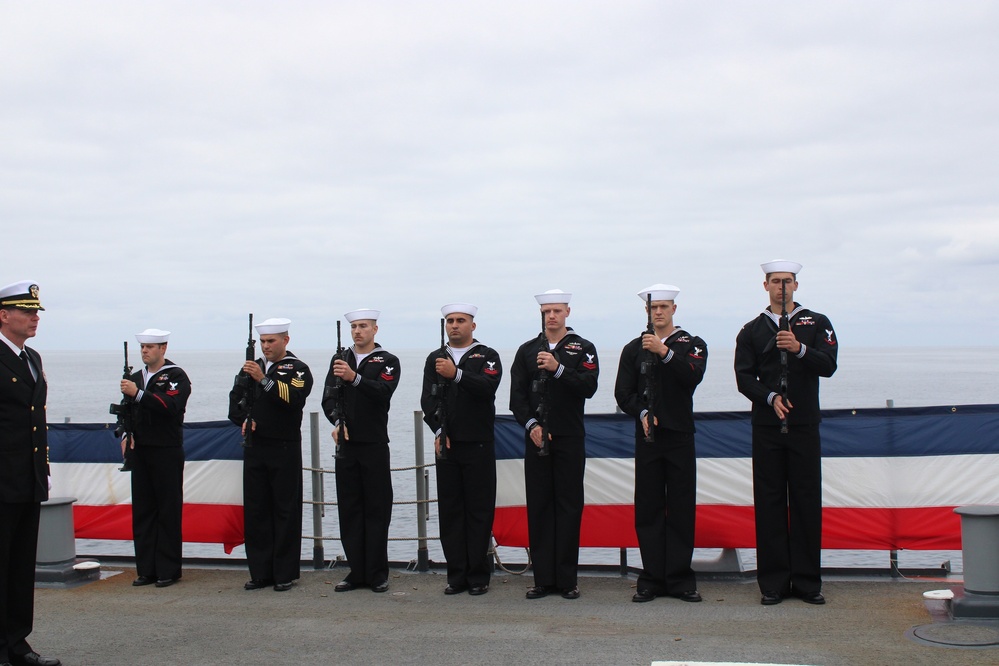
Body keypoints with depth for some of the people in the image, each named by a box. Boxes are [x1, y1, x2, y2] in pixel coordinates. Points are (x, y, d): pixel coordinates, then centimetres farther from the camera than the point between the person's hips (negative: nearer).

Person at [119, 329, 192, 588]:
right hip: (140, 452, 6)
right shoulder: (135, 378, 16)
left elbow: (170, 406, -20)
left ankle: (168, 570, 4)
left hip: (167, 453, -6)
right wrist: (125, 436, -3)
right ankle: (146, 569, 13)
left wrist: (138, 394, -26)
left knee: (168, 512, -2)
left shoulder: (176, 376, -4)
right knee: (142, 511, 7)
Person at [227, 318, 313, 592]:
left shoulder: (298, 369, -1)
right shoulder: (250, 368, 14)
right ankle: (260, 572, 14)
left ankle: (285, 574, 6)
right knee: (255, 510, 6)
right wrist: (244, 419, -8)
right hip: (254, 448, 5)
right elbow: (235, 400, 11)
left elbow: (294, 398, -19)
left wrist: (264, 379, -25)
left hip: (285, 449, -5)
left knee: (285, 511, -1)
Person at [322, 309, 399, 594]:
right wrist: (337, 421, -16)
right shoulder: (340, 360, 12)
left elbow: (383, 392, -17)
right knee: (349, 508, 6)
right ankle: (357, 572, 13)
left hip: (374, 445, -4)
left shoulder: (388, 361, 1)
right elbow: (328, 398, 3)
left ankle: (377, 574, 5)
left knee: (376, 509, -1)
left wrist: (354, 377, -30)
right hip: (346, 444, 4)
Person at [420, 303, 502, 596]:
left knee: (479, 511, -1)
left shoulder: (487, 356, 4)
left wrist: (456, 374, -28)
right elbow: (428, 399, 3)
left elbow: (488, 387, -16)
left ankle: (478, 577, 6)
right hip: (446, 445, 3)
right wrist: (438, 431, -12)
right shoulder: (435, 359, 12)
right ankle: (456, 575, 11)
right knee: (450, 511, 4)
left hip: (478, 446, -3)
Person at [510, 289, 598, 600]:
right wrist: (531, 425, -7)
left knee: (569, 506, -1)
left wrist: (558, 368, -18)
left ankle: (567, 579, 5)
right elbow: (517, 396, 6)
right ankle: (543, 578, 8)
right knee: (538, 506, 2)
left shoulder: (583, 348, 5)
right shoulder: (527, 350, 11)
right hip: (536, 437, 2)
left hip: (570, 438, -2)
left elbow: (588, 387, -8)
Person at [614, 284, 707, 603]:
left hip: (680, 436, -1)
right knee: (648, 508, 1)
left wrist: (664, 351, -20)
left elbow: (693, 377, -11)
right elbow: (623, 392, 6)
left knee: (681, 508, -1)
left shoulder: (693, 344, 8)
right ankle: (651, 580, 6)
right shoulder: (634, 348, 12)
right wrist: (643, 413, -10)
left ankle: (680, 580, 6)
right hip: (647, 435, 1)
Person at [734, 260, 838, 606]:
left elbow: (829, 366, -5)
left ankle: (807, 581, 9)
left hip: (805, 425, 0)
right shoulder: (751, 330, 9)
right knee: (769, 502, 0)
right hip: (766, 427, 0)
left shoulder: (817, 323, 8)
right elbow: (744, 378, 1)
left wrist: (800, 349, -22)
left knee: (807, 500, 1)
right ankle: (773, 583, 6)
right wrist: (771, 398, -16)